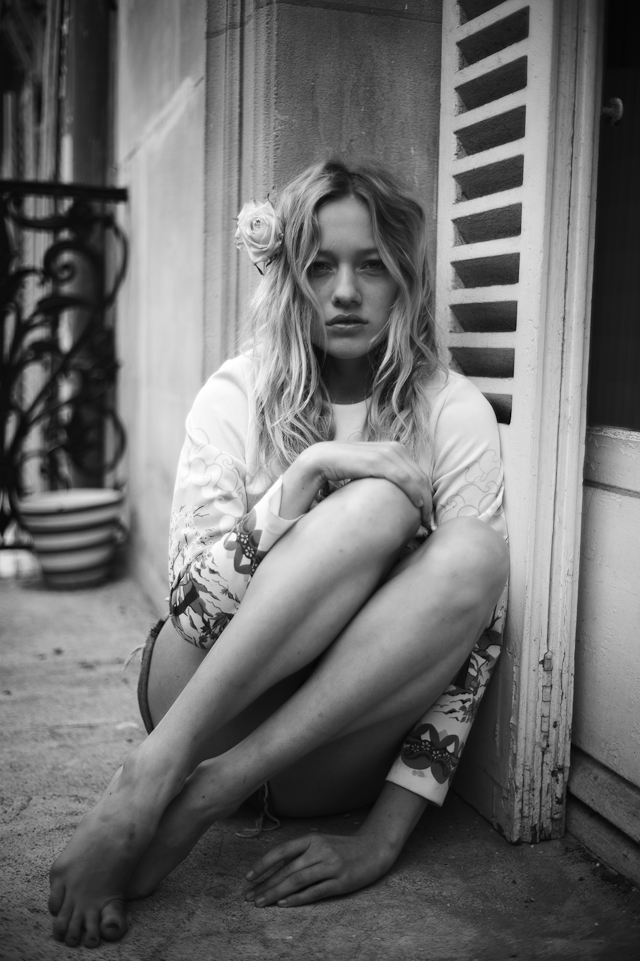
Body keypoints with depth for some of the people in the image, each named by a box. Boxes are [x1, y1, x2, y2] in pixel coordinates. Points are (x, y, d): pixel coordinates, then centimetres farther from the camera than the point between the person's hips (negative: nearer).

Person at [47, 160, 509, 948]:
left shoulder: (454, 414, -2)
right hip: (206, 699, -1)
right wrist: (309, 471, -22)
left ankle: (207, 797, -27)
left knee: (475, 553, -27)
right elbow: (194, 600, -10)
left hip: (340, 743, 2)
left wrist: (385, 837, -16)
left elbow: (473, 639, -9)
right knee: (377, 504, -25)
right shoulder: (237, 395, -1)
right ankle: (155, 774, -29)